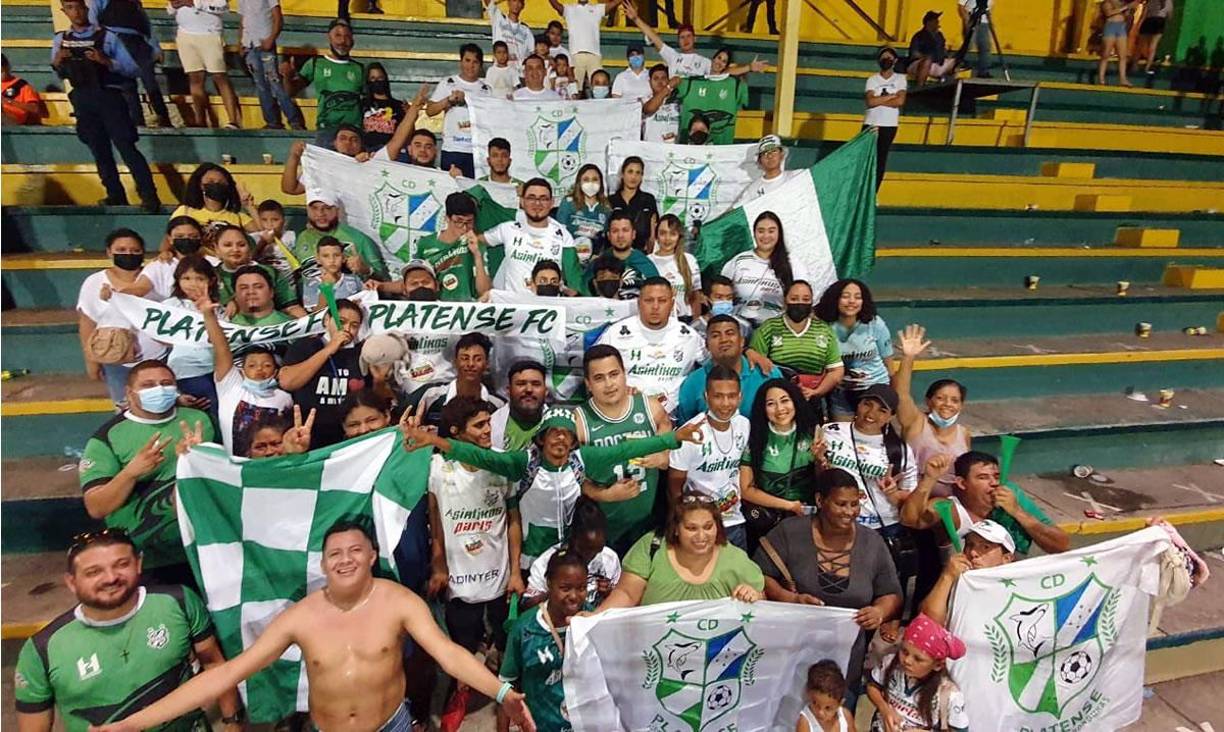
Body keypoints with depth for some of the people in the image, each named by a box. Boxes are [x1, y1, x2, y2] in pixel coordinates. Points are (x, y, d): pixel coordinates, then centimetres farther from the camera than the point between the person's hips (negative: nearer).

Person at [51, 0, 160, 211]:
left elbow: (133, 70, -6)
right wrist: (57, 63, -4)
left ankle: (149, 196, -11)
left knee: (126, 147, -11)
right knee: (99, 152, 7)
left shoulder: (107, 36, -2)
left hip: (108, 97, -4)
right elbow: (61, 75, 17)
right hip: (82, 101, 5)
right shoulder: (60, 39, 10)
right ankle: (116, 196, 14)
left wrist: (107, 61, -20)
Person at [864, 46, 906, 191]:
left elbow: (900, 101, -11)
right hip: (871, 124, 0)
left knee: (881, 160, 3)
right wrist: (890, 96, -8)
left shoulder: (900, 78, 4)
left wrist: (878, 100, -9)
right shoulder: (872, 79, 4)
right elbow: (870, 102, -11)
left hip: (889, 125, 0)